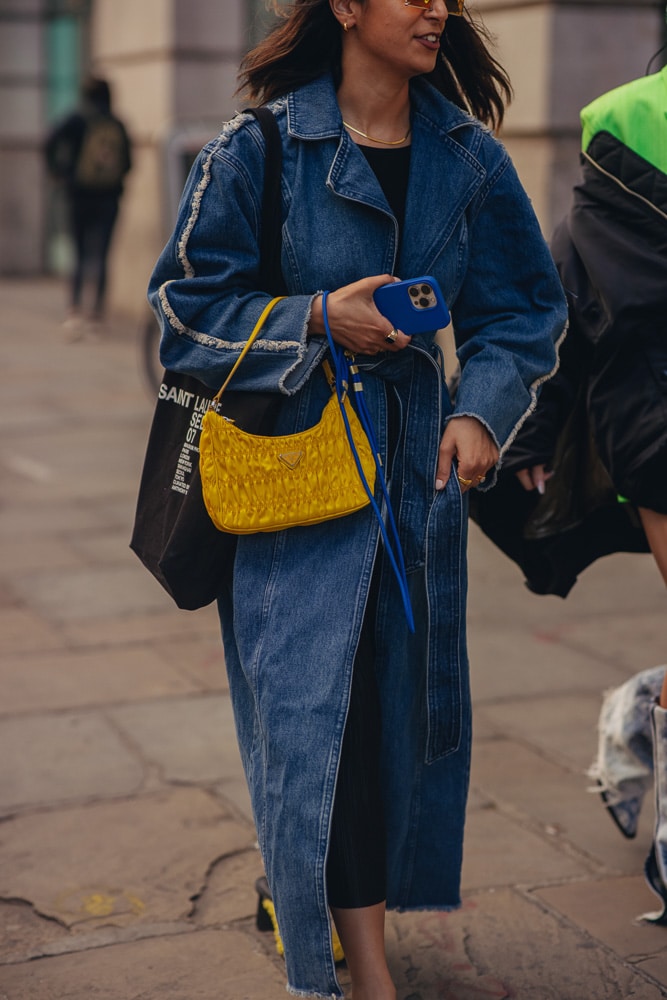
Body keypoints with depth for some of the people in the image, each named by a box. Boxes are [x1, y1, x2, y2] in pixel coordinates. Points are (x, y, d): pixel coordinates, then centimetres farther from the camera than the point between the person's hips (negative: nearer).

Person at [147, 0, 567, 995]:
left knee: (400, 711, 11)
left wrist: (482, 408, -8)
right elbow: (186, 307, -3)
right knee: (307, 720, -6)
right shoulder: (257, 151, -6)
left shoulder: (469, 159, 5)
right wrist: (317, 320, -15)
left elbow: (524, 312, 10)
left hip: (418, 471, 4)